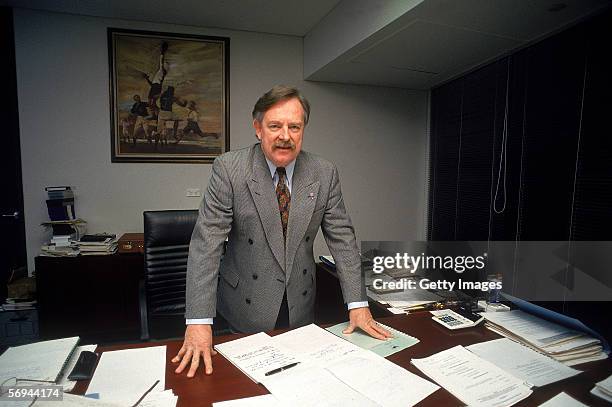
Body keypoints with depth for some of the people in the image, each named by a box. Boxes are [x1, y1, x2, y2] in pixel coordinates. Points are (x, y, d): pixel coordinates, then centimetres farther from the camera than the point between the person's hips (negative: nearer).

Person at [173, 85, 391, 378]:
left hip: (301, 305, 3)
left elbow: (342, 238, -4)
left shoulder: (324, 173, -7)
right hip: (246, 306, -2)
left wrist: (357, 304, -10)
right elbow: (206, 242, -18)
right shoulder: (229, 168, -15)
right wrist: (199, 321, -24)